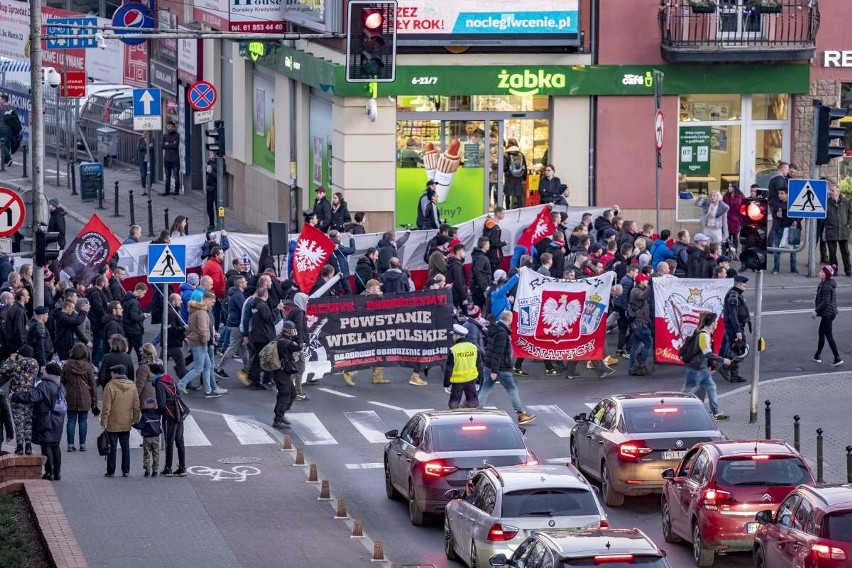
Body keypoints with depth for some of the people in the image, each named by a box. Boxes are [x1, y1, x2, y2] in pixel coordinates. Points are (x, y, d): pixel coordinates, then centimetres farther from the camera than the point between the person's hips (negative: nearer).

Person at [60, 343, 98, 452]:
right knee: (83, 421, 6)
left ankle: (70, 444, 2)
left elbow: (62, 383, 4)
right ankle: (82, 444, 7)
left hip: (70, 398, 1)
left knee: (71, 421, 5)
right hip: (84, 399, -1)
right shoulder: (87, 366, -5)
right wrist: (94, 402, 6)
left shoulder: (67, 365, -3)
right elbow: (93, 385, -1)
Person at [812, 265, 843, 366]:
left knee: (829, 336, -5)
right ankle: (818, 356, 32)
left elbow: (825, 302, -24)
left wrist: (816, 311, -17)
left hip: (827, 313, -10)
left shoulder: (826, 286, -22)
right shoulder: (824, 284, 9)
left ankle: (838, 359, -5)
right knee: (821, 333, 20)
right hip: (828, 313, 10)